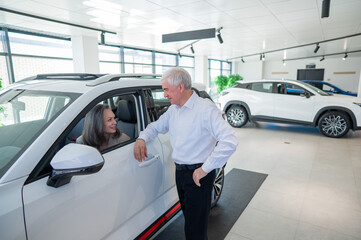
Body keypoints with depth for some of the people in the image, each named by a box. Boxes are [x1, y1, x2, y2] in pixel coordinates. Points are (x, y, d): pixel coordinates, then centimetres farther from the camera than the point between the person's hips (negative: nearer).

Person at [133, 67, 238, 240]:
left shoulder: (205, 109, -19)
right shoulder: (173, 110, 7)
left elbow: (230, 141, -28)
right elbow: (156, 126, 21)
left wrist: (205, 169, -24)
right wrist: (142, 138, -2)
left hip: (198, 174, -7)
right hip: (180, 172, 8)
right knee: (188, 217, 24)